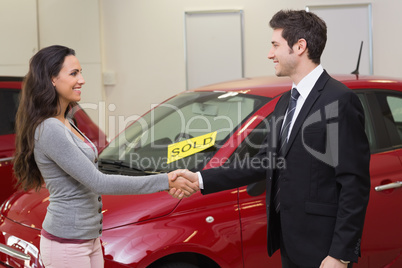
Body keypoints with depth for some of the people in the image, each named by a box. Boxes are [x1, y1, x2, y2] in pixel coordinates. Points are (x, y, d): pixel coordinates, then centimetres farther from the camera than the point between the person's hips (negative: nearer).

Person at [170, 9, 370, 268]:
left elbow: (355, 184, -18)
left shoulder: (340, 100, -15)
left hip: (321, 247, -8)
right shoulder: (286, 102, 13)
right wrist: (201, 180, 8)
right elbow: (264, 163, 14)